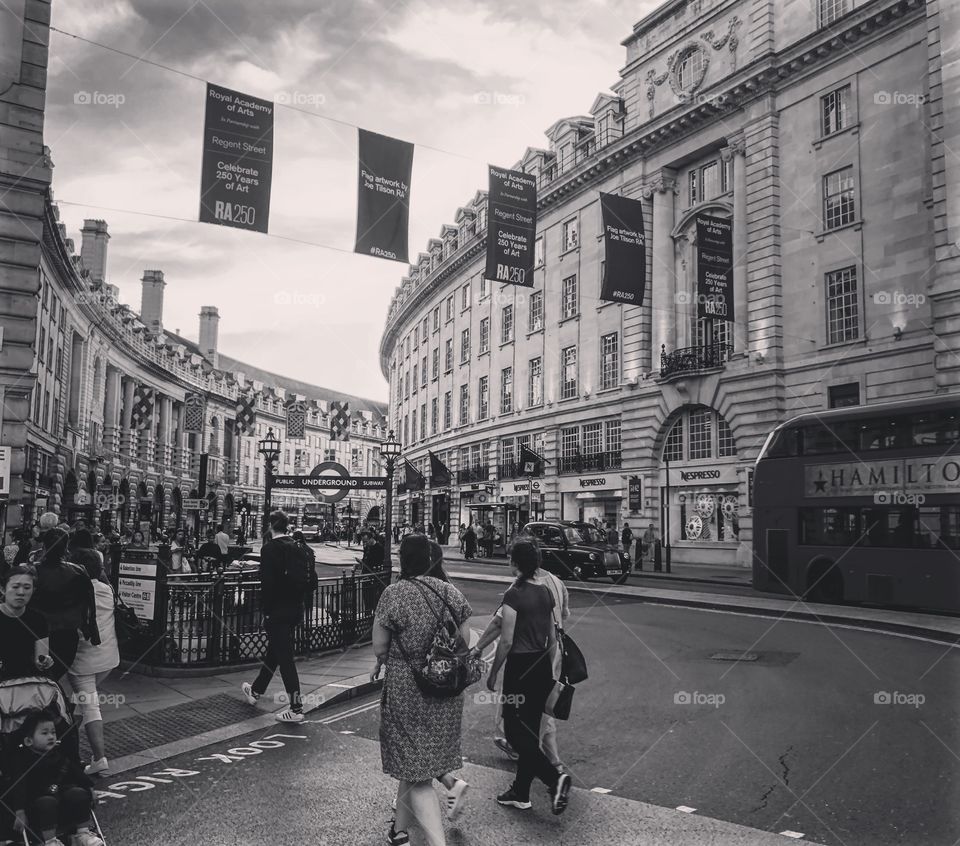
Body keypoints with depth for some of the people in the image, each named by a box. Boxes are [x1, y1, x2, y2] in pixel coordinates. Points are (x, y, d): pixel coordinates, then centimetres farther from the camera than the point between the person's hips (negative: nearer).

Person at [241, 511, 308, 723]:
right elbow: (306, 578, 9)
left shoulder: (270, 548, -14)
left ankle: (296, 709, 0)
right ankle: (256, 690, 41)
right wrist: (298, 600, 16)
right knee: (274, 651, 22)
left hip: (277, 610, -8)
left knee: (284, 657, -3)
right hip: (295, 609, 8)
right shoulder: (297, 547, 6)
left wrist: (266, 612, -12)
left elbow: (267, 583, -18)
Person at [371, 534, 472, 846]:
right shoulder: (451, 593, 1)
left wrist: (382, 663, 15)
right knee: (414, 763, 23)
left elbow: (379, 647, -7)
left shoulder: (393, 594, -12)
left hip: (405, 690, -5)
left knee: (417, 776, 1)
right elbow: (465, 642, 4)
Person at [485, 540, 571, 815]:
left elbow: (506, 641, -16)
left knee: (515, 730, 2)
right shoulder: (546, 592, 6)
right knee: (530, 730, 15)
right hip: (542, 667, 8)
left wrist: (493, 674, -5)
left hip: (520, 666, -8)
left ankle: (554, 777, -12)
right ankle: (520, 792, 24)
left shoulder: (514, 595, -16)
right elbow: (553, 638, 12)